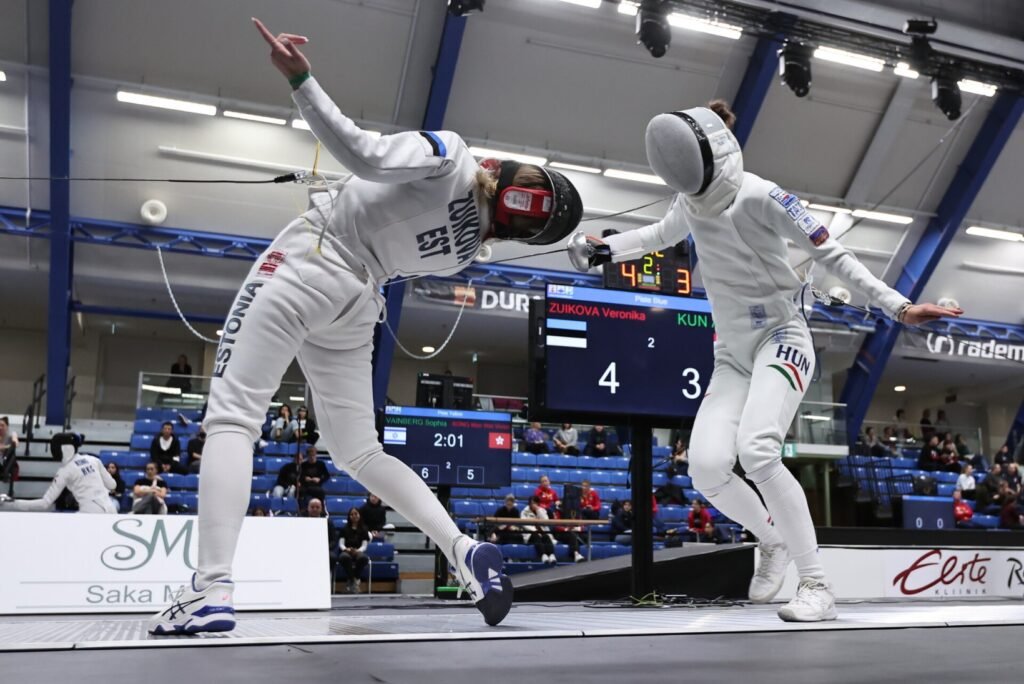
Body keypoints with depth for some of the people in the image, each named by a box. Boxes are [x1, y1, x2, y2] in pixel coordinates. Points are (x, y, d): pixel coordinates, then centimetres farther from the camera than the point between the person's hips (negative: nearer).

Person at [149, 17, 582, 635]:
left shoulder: (450, 155, -12)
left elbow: (365, 156, -26)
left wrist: (301, 77, -23)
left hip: (308, 262, -6)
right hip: (357, 305, 7)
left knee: (233, 419, -5)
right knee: (360, 454, 15)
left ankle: (211, 591, -18)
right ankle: (464, 549, -1)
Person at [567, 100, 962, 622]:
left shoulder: (757, 195, -18)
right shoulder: (693, 201, 3)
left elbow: (831, 254, -13)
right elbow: (662, 235, 26)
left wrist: (897, 307, -18)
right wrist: (605, 250, 14)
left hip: (781, 339, -6)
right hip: (732, 356, 6)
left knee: (757, 452, -30)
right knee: (707, 468, -12)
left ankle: (816, 586, -16)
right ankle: (772, 539, 18)